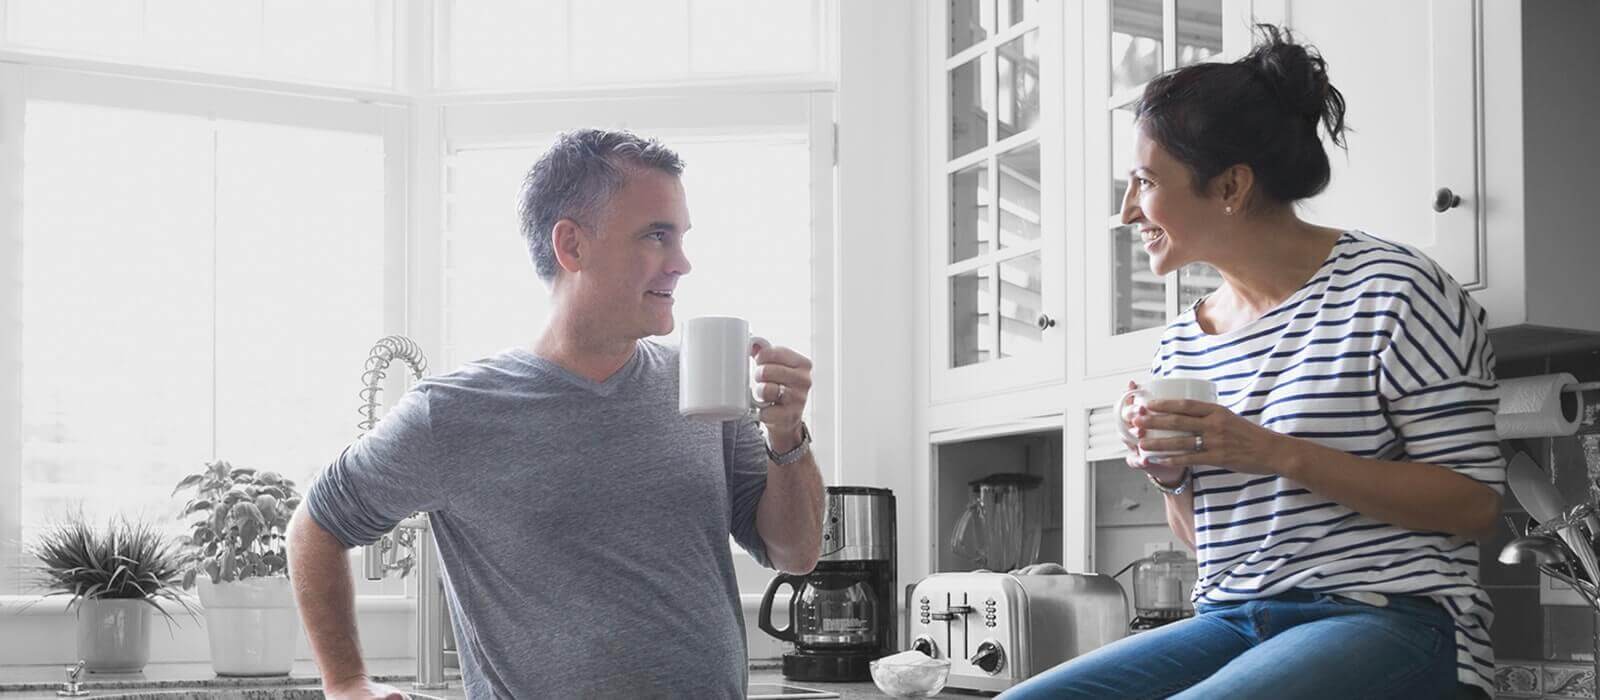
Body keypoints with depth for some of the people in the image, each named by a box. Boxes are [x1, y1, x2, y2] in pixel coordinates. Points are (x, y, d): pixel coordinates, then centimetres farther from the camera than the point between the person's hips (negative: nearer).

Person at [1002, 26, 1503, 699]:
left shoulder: (1391, 291, -5)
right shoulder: (1181, 343, 15)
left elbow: (1475, 505, -10)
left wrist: (1279, 454, -18)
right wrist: (1171, 475, 0)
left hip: (1386, 617, -6)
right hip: (1230, 620, 6)